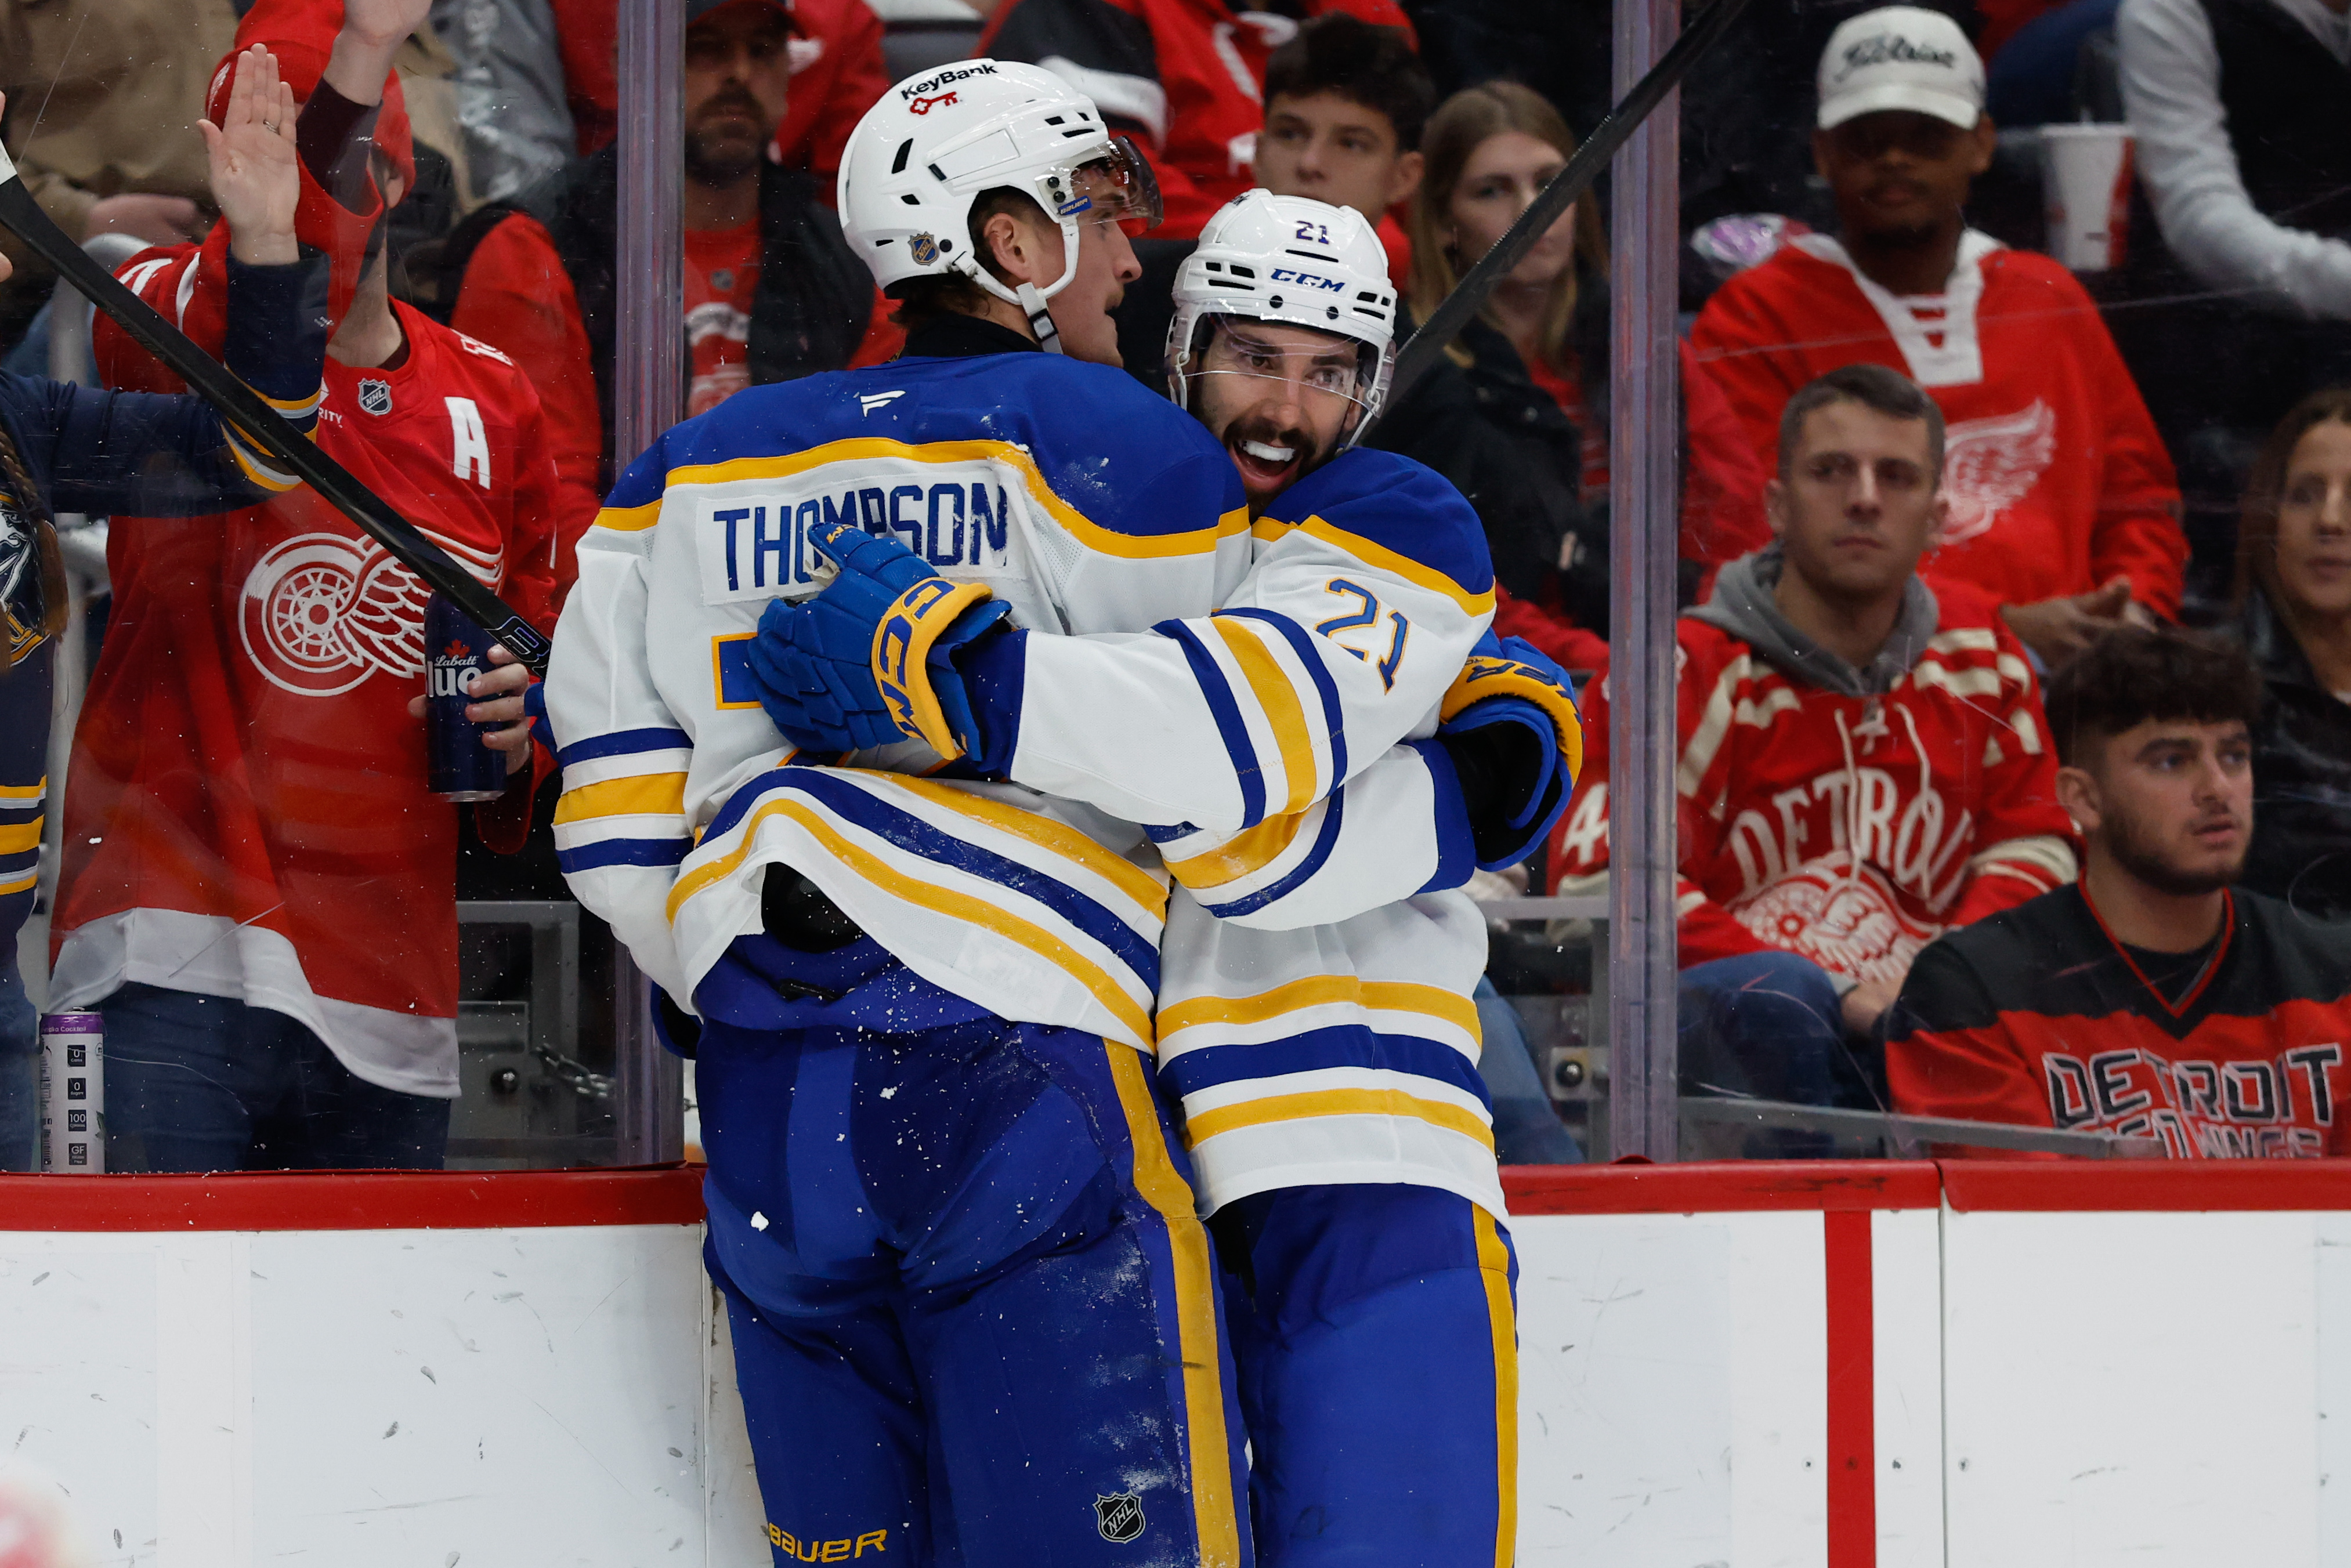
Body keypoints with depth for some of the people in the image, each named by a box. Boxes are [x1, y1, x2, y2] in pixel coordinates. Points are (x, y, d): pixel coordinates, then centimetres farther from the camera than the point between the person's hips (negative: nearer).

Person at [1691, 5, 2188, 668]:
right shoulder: (1756, 316, 4)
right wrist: (2003, 627, -11)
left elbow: (2138, 489, 26)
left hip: (2066, 664, 5)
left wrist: (2135, 612, 3)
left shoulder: (2051, 300, 20)